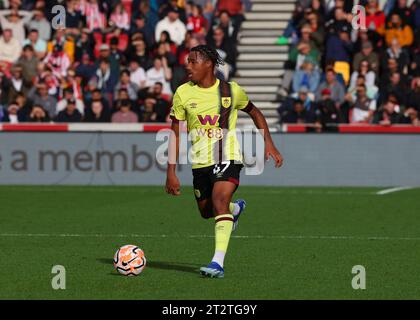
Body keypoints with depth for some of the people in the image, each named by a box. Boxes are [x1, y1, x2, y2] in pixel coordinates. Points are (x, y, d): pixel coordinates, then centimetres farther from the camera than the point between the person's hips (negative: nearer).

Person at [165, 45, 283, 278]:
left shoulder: (230, 90, -2)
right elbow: (175, 134, 2)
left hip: (228, 158, -3)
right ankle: (236, 208, 50)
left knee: (219, 201, -25)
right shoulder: (183, 93, -1)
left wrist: (269, 143, 5)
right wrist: (171, 172, -3)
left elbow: (255, 113, 16)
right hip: (200, 162, 3)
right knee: (206, 211, 15)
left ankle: (218, 263, -29)